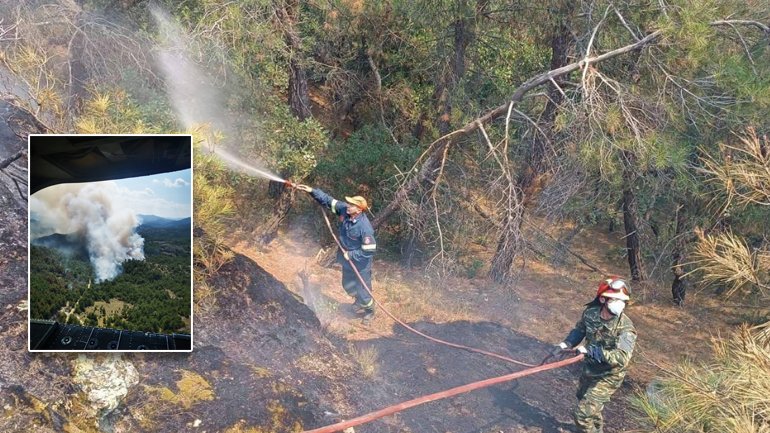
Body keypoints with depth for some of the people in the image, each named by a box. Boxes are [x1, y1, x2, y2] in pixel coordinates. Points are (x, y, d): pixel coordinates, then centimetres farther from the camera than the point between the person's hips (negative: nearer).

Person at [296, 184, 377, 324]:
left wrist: (351, 254, -22)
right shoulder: (344, 209, -17)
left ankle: (369, 311, 41)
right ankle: (359, 302, 57)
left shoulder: (365, 228, -36)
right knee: (348, 285, 28)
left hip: (361, 265, -7)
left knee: (363, 291, 11)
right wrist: (312, 191, -15)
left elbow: (370, 250, -28)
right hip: (348, 261, 7)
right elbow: (328, 201, -6)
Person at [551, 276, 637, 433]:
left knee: (583, 412, -12)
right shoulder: (590, 313, -15)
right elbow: (579, 330, 7)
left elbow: (622, 358, -41)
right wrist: (566, 344, -7)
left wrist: (590, 350, -44)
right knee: (583, 398, 31)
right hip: (589, 369, 7)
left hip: (608, 377, -7)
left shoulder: (625, 328, -30)